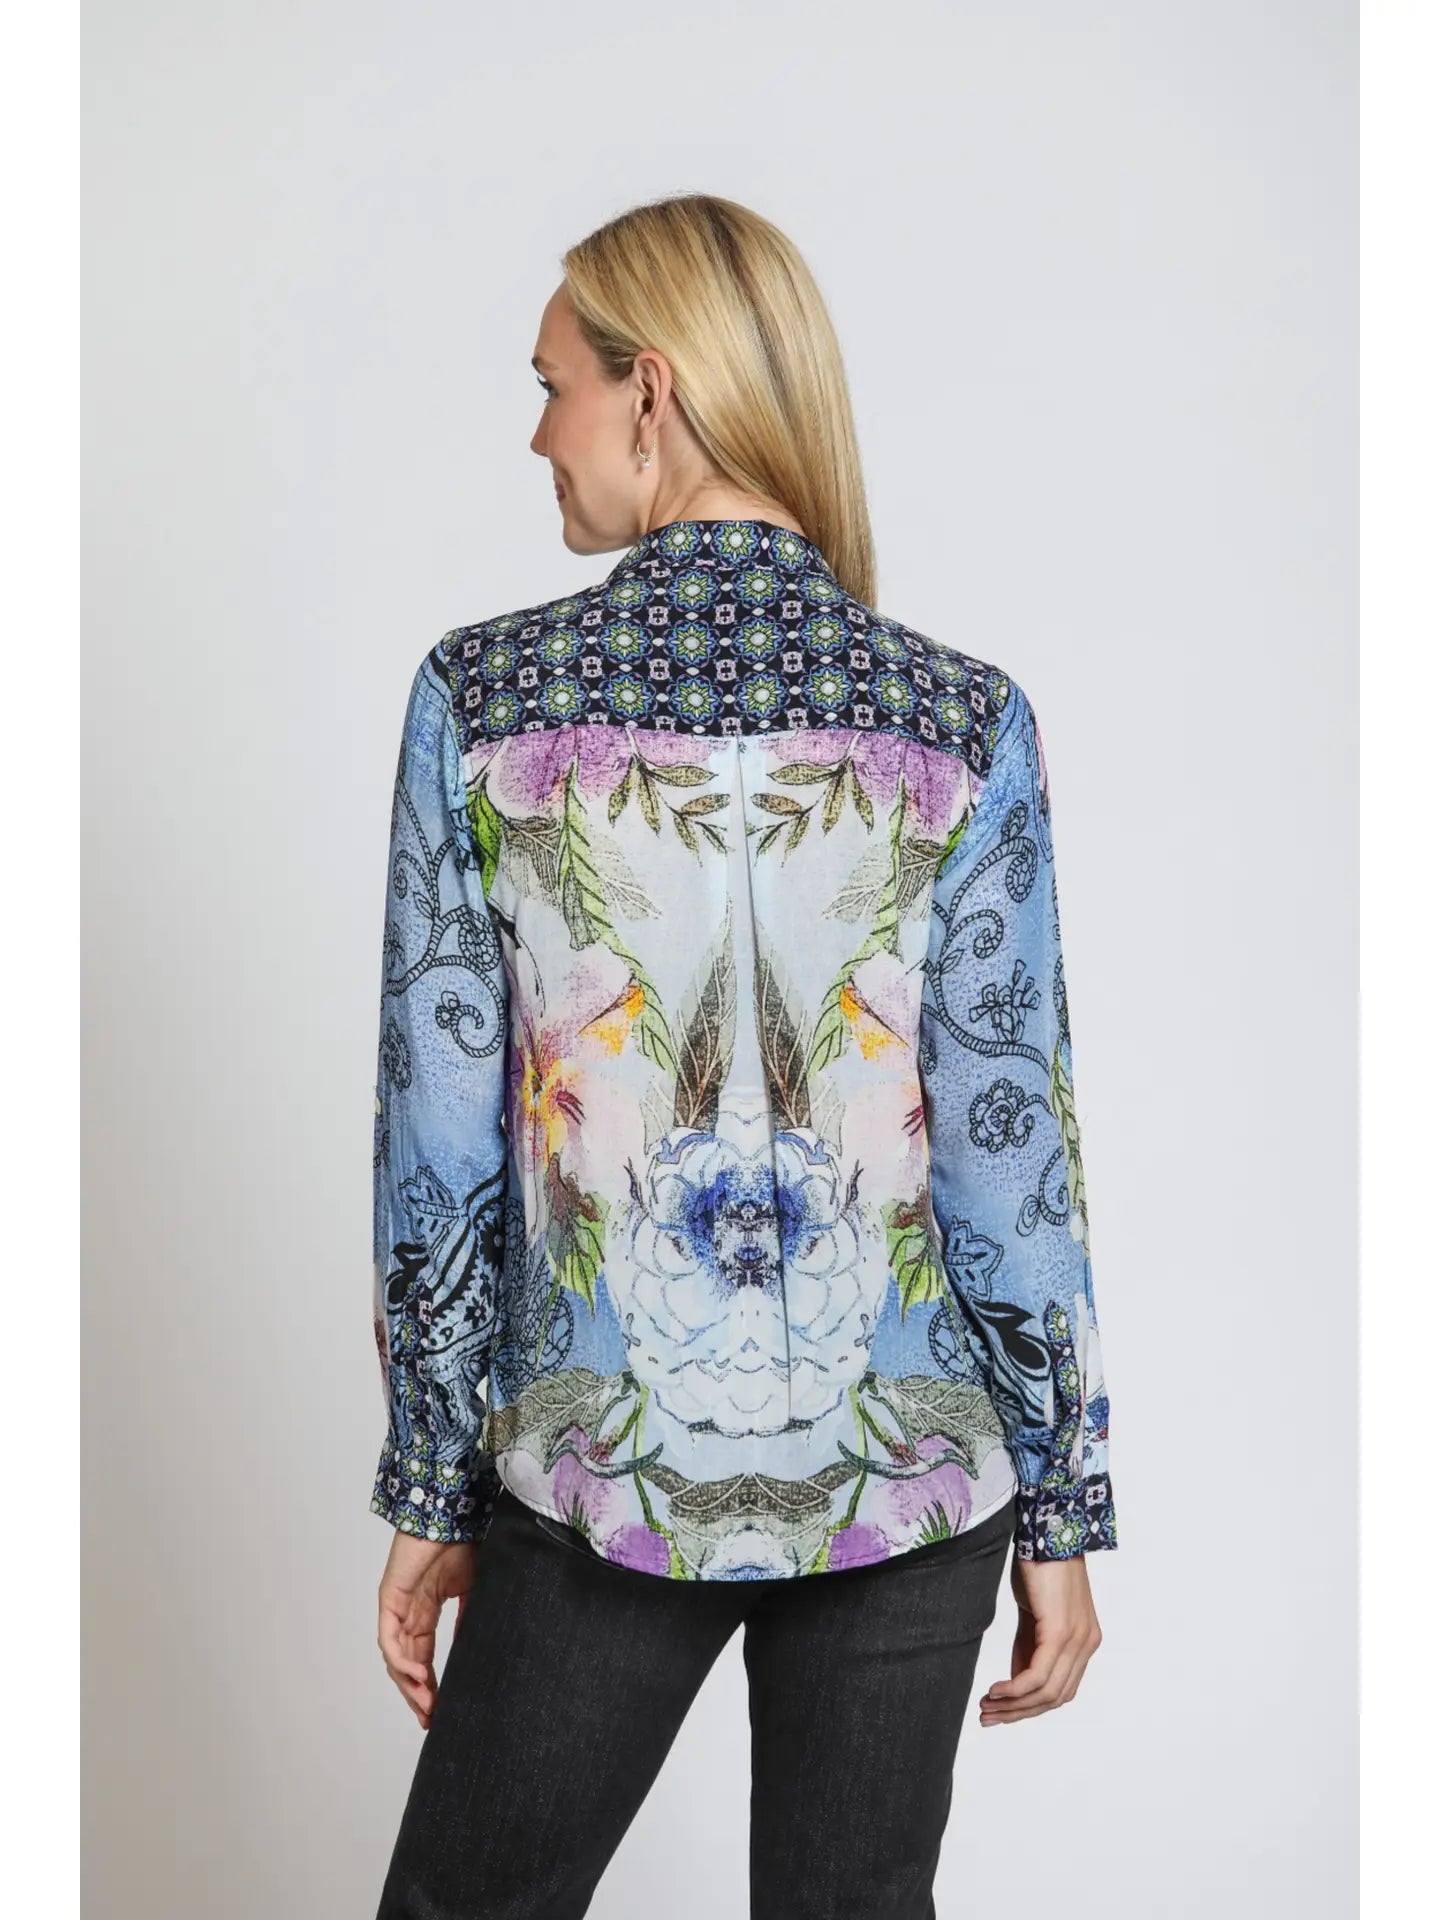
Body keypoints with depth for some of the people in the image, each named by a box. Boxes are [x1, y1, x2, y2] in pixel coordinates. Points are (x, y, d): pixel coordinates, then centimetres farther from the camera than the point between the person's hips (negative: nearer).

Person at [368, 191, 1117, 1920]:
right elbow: (1011, 1153, -7)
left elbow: (439, 1143, -6)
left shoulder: (482, 697, -9)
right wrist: (1062, 1515, 4)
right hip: (902, 1463, 1)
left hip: (603, 1469, 0)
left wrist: (427, 1494, 5)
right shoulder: (963, 726, -8)